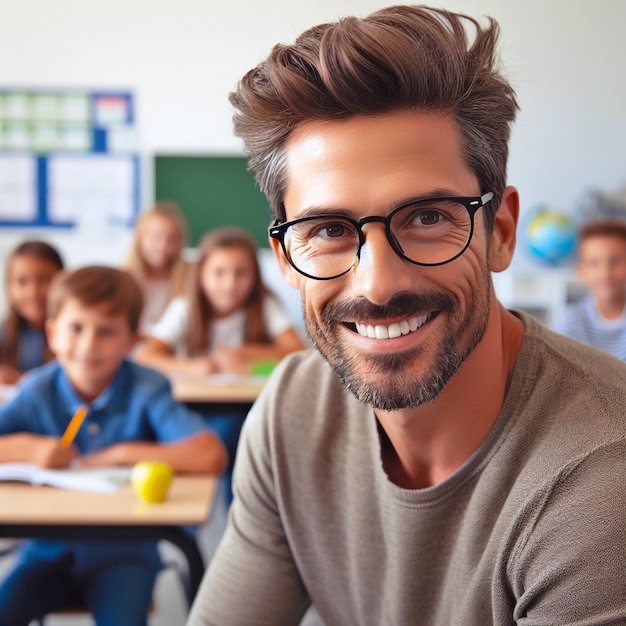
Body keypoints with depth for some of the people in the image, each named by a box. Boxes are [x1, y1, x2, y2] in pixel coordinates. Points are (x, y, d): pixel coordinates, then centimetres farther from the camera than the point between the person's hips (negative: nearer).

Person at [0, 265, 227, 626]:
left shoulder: (148, 390, -13)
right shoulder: (38, 391, -4)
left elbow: (210, 456, -27)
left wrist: (121, 453, -21)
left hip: (123, 552, -2)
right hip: (48, 549, 3)